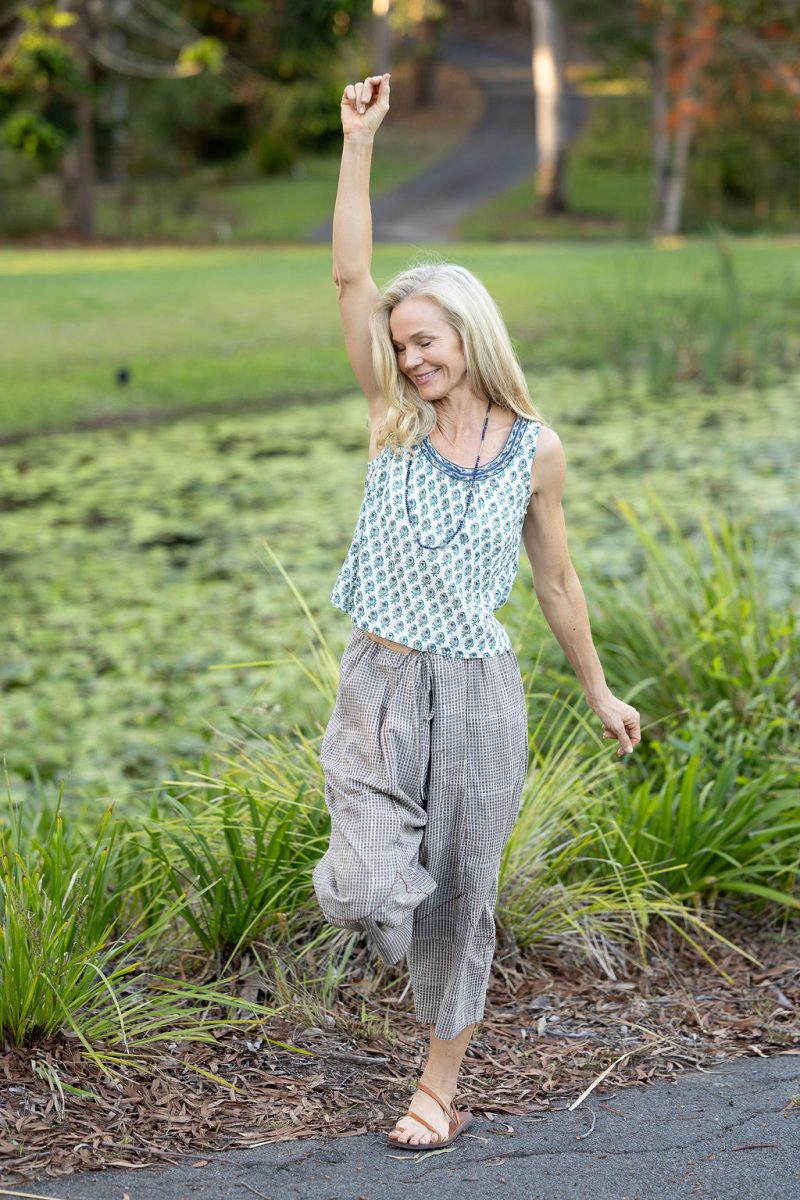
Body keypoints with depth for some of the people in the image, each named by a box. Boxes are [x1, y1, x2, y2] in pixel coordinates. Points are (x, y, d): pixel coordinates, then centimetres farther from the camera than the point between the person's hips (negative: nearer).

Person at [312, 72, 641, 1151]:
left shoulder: (533, 448, 0)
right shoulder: (394, 423, 0)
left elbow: (556, 581, 12)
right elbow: (349, 278, -8)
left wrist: (599, 693, 18)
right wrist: (360, 141, -13)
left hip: (478, 693, 0)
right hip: (378, 687, 0)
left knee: (459, 900, 8)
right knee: (362, 898, -13)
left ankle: (441, 1084, 27)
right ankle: (391, 863, 25)